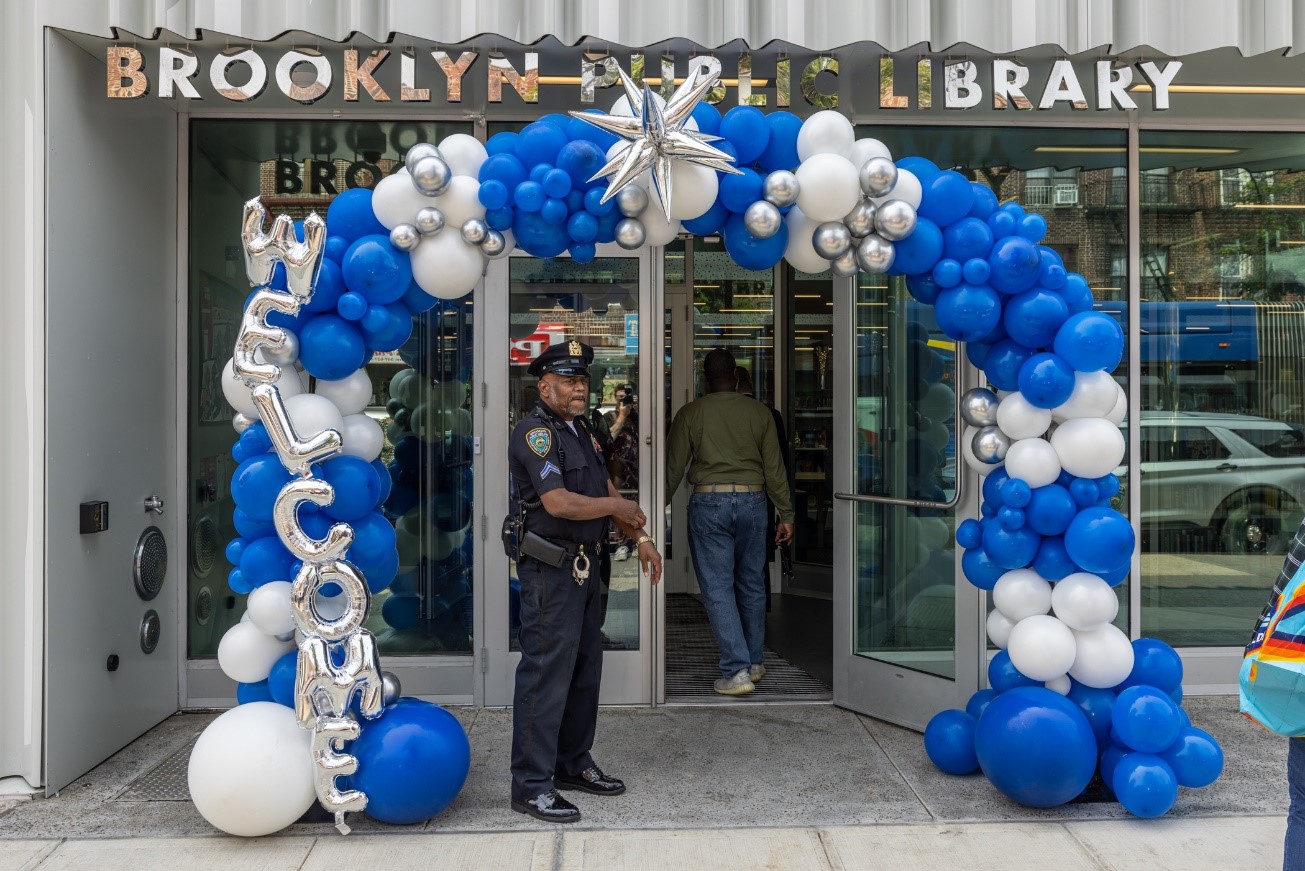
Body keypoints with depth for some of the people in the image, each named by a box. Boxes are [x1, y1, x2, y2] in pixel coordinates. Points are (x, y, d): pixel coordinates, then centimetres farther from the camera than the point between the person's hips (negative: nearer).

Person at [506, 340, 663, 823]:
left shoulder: (579, 430, 15)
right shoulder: (536, 432, -15)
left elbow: (608, 490, 17)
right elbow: (558, 502, -26)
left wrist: (641, 538, 7)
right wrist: (615, 506, -13)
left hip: (581, 566, 10)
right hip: (549, 569, -10)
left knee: (585, 669, 16)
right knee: (546, 673, -7)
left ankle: (573, 764, 29)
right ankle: (531, 786, 1)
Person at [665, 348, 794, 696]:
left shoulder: (691, 413, -1)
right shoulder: (759, 412, 4)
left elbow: (673, 467, 0)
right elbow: (774, 468, 4)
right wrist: (786, 515, 10)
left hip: (708, 503, -3)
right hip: (752, 501, 3)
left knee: (718, 588, -1)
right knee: (751, 585, 14)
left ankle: (737, 671, -5)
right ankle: (754, 663, 25)